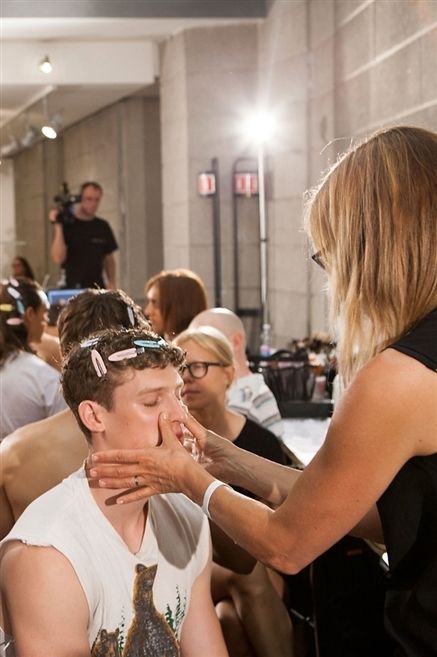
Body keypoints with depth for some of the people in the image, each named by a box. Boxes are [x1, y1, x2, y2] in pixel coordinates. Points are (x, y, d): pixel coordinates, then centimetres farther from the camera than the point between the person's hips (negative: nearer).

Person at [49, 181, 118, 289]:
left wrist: (111, 282, 4)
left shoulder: (103, 226, 10)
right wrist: (58, 227, -19)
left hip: (98, 289, 4)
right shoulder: (66, 224, -4)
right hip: (72, 288, -4)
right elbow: (58, 258, -14)